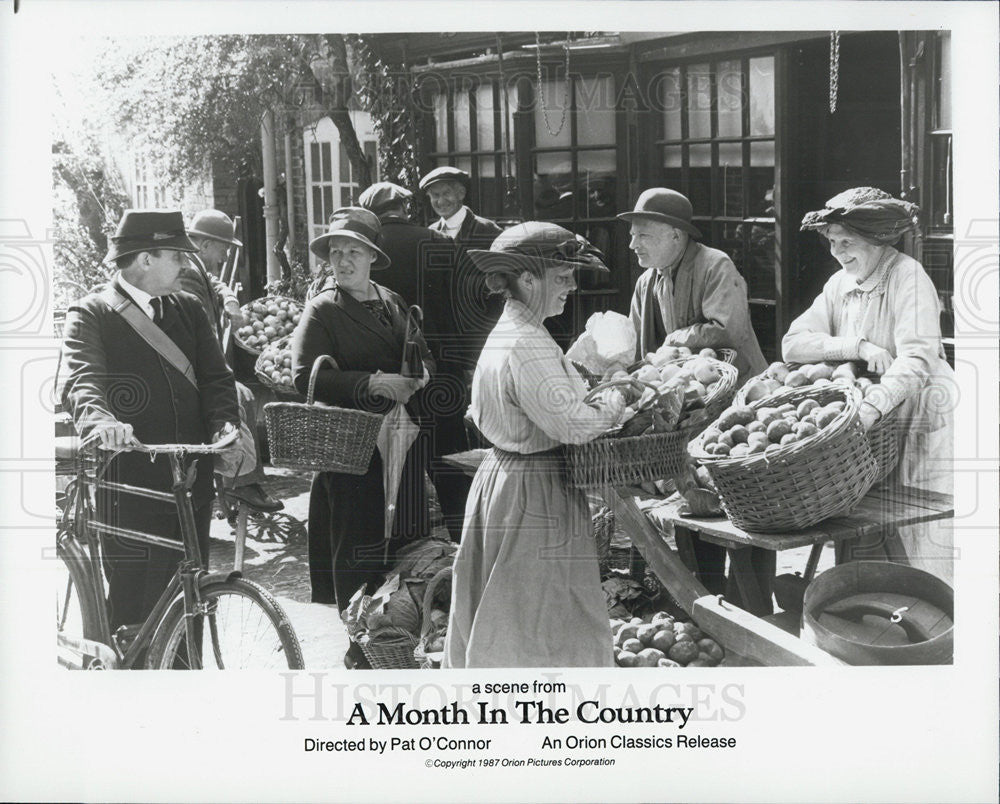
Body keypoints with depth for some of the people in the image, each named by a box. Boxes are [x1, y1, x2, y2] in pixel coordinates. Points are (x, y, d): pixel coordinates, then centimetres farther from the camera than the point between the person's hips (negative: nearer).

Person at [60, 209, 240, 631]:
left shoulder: (188, 309, 15)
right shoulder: (90, 315, -1)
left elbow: (214, 375, 8)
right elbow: (81, 380, -18)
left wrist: (225, 423, -13)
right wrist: (99, 420, -40)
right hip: (130, 486, -5)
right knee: (135, 612, -3)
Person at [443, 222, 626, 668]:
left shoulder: (503, 334, 10)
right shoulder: (528, 346, -22)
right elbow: (573, 423, -27)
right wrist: (617, 399, -8)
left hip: (498, 478, 10)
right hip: (535, 495, -10)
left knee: (496, 626, 19)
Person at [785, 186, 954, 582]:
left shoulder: (908, 277, -11)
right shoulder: (840, 284, 10)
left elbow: (916, 360, -23)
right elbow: (793, 344, -1)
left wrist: (872, 406, -39)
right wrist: (858, 348, -16)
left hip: (922, 421, -6)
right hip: (870, 430, 6)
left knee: (925, 547, -5)